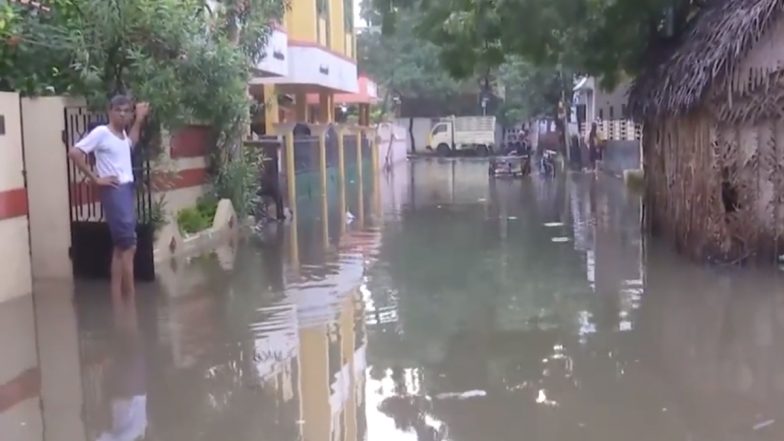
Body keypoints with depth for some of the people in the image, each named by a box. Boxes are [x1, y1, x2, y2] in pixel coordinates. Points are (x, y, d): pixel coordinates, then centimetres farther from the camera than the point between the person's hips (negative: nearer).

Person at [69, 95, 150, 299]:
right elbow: (75, 153, -16)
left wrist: (139, 119, 27)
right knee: (128, 246, -9)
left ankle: (117, 301, 14)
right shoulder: (101, 132, -10)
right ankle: (131, 300, -5)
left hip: (128, 189, 9)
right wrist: (96, 178, -13)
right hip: (114, 191, -9)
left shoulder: (122, 133, 13)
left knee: (121, 247, 9)